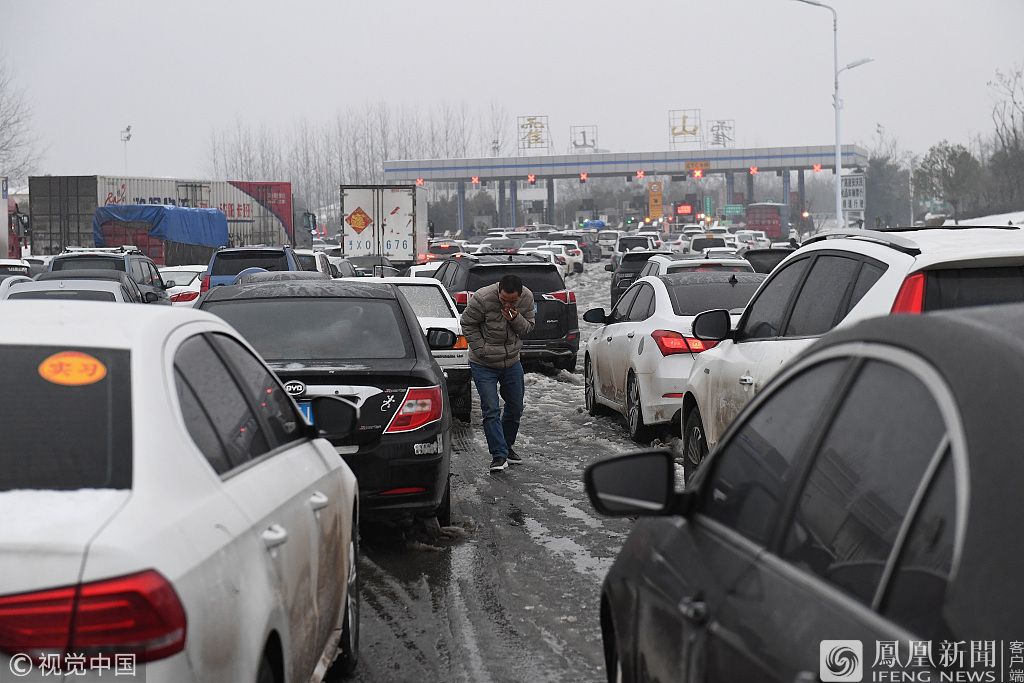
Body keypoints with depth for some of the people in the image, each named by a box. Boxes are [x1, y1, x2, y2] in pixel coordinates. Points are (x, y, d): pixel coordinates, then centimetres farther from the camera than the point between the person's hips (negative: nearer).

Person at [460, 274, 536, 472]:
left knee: (515, 409, 12)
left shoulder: (527, 298, -11)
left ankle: (507, 447, 31)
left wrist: (515, 319, -24)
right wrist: (481, 350, -15)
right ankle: (499, 455, -10)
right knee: (490, 410, -11)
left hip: (512, 363, 4)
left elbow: (528, 328, -3)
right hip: (484, 365, -4)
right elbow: (467, 324, -11)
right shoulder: (482, 299, -24)